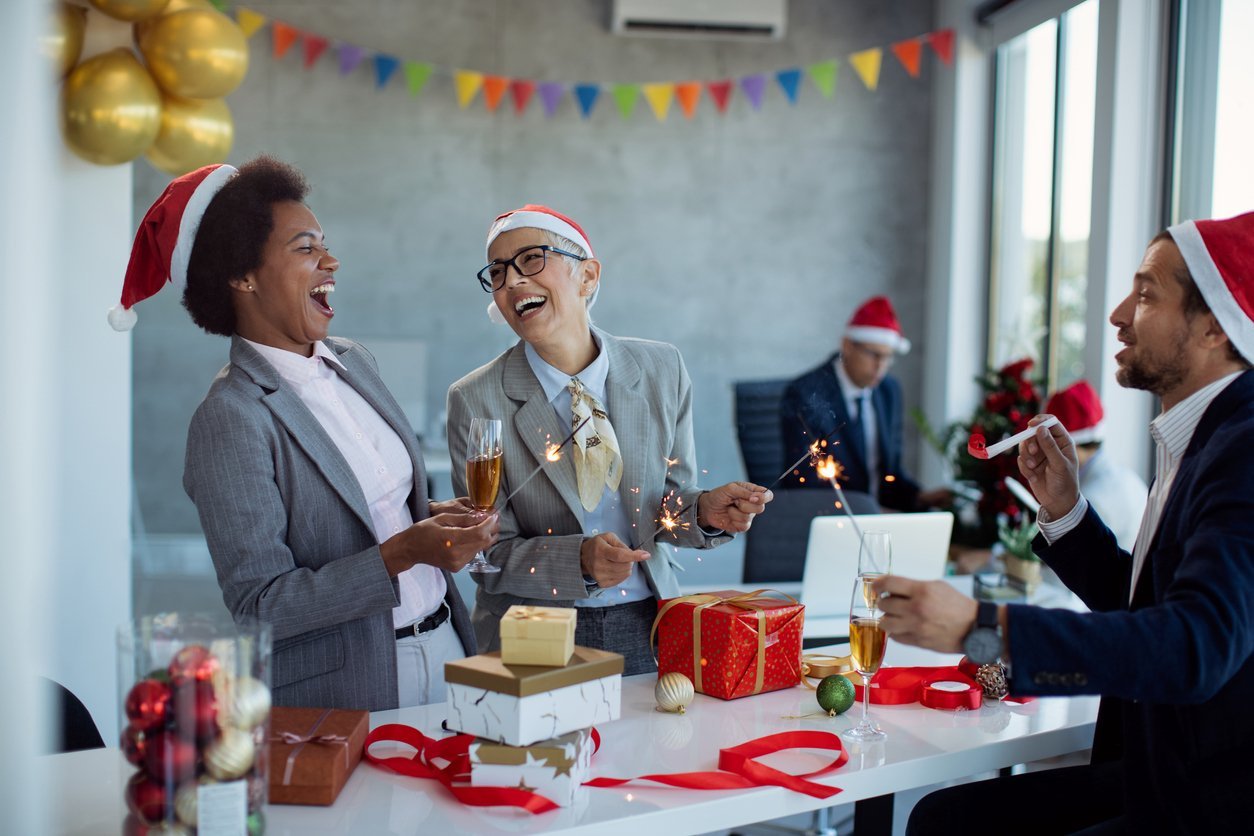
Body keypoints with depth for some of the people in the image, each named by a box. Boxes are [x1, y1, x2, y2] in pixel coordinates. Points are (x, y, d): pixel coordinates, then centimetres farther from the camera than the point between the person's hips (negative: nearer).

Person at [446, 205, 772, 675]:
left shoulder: (662, 370, -3)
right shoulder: (476, 401, -10)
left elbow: (671, 503, 4)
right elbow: (492, 555, -9)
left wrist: (704, 512, -18)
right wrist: (581, 560, -26)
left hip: (645, 628, 2)